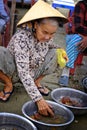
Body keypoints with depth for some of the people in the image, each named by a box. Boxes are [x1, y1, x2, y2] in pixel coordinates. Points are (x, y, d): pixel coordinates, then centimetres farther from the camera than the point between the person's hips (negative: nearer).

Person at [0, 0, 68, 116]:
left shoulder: (47, 35, -17)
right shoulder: (21, 37, -35)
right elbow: (23, 72, -39)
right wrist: (38, 99, -44)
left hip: (34, 69, 5)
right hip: (13, 67, -5)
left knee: (55, 53, -10)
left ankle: (37, 82, 6)